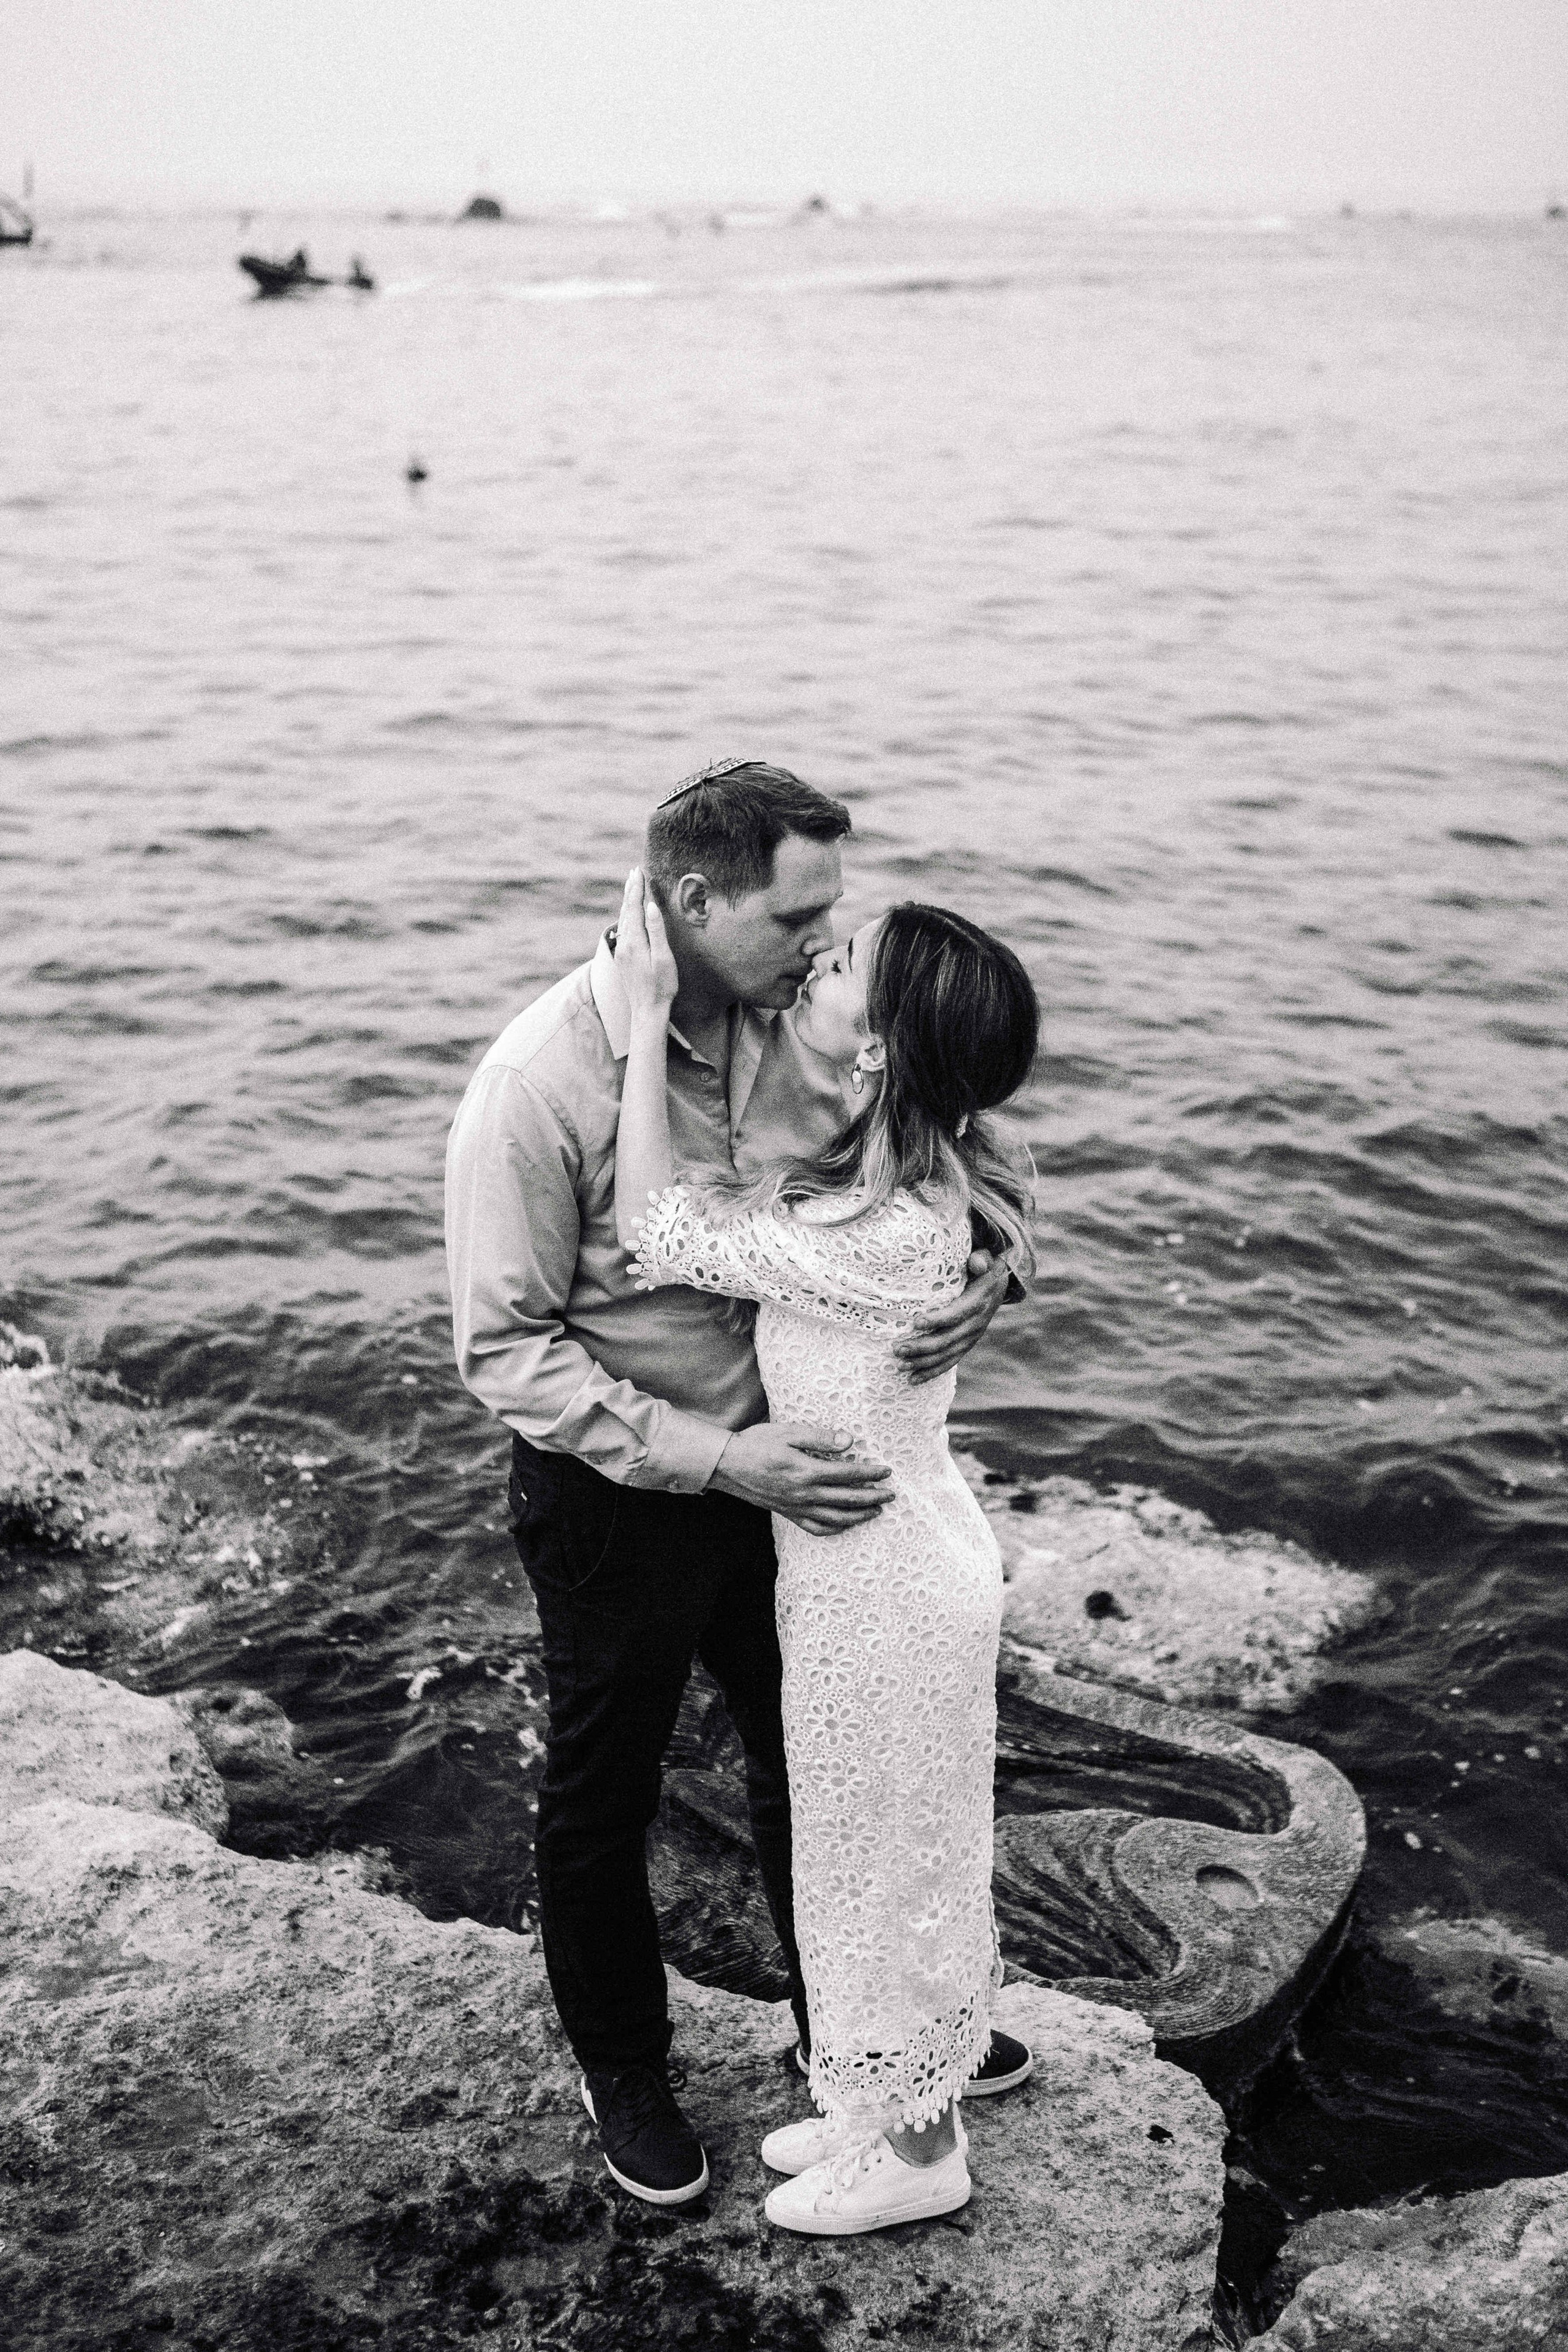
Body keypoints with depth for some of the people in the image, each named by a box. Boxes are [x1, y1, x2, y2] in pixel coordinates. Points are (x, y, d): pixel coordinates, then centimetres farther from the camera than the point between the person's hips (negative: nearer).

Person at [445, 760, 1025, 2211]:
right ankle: (622, 2068, 43)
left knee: (810, 1763, 23)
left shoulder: (787, 1028, -10)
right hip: (615, 1496, -5)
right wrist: (715, 1461, -29)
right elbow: (507, 1349, -23)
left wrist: (993, 1258, -22)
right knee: (603, 1802, 17)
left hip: (775, 1459, 6)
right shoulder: (540, 1086, -27)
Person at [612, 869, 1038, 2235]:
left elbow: (658, 1233, -25)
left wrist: (650, 1017, -23)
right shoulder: (903, 1173, -6)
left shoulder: (888, 1234, -33)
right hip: (869, 1555, 9)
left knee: (889, 1860, 12)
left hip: (886, 1578, -9)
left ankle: (917, 2154, 35)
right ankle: (887, 2109, 45)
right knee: (878, 1852, 24)